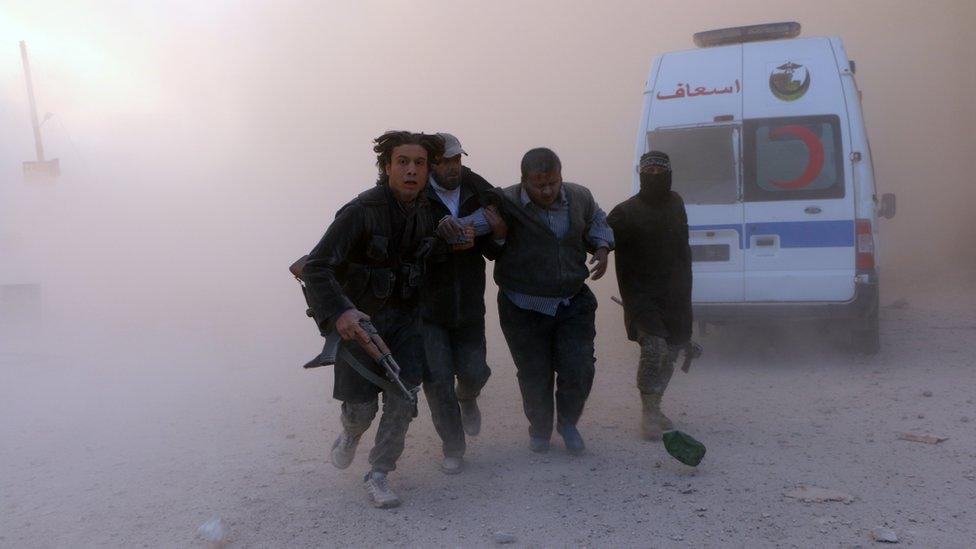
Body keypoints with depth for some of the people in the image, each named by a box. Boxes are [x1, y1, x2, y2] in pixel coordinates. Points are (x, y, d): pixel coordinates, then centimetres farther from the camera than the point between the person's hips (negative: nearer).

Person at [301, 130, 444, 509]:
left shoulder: (427, 211, -4)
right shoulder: (361, 211, -23)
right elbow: (315, 267, -30)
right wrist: (339, 311, -44)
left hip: (405, 317, 4)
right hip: (360, 318, -4)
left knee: (402, 399, -5)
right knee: (361, 405, 6)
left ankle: (378, 476, 10)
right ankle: (351, 433, 43)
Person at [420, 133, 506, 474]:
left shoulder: (480, 192, -3)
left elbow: (492, 252, 3)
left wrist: (499, 234, -18)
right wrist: (444, 242, -35)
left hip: (468, 302, 3)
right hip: (427, 305, -3)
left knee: (474, 371, 6)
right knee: (437, 381, 0)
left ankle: (467, 399, 45)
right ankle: (453, 449, 20)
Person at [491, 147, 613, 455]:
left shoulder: (579, 197, -1)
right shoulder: (506, 204, -17)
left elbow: (596, 221, 19)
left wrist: (602, 247, 1)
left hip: (574, 302, 3)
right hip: (524, 308, -3)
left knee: (579, 369, 0)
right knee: (535, 375, 9)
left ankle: (568, 424, 31)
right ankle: (540, 431, 37)